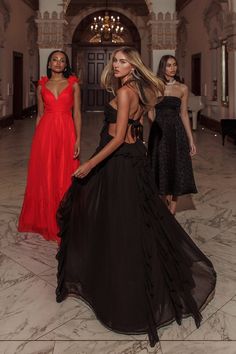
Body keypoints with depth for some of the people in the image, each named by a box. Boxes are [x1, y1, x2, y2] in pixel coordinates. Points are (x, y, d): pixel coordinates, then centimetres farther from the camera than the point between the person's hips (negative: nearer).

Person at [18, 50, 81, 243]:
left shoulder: (73, 84, 5)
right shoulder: (42, 85, 11)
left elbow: (77, 114, 1)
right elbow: (39, 114, 13)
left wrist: (78, 140, -7)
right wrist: (37, 139, 9)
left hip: (66, 133, -2)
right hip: (45, 132, 2)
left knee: (64, 177, 2)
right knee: (44, 177, 7)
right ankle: (44, 219, 23)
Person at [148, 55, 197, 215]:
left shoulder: (182, 88, 3)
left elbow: (184, 114, 4)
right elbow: (151, 114, 3)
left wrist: (191, 140, 1)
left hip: (176, 131, 0)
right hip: (158, 131, 0)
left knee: (176, 167, 3)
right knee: (161, 167, 8)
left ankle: (172, 208, 15)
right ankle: (165, 203, 25)